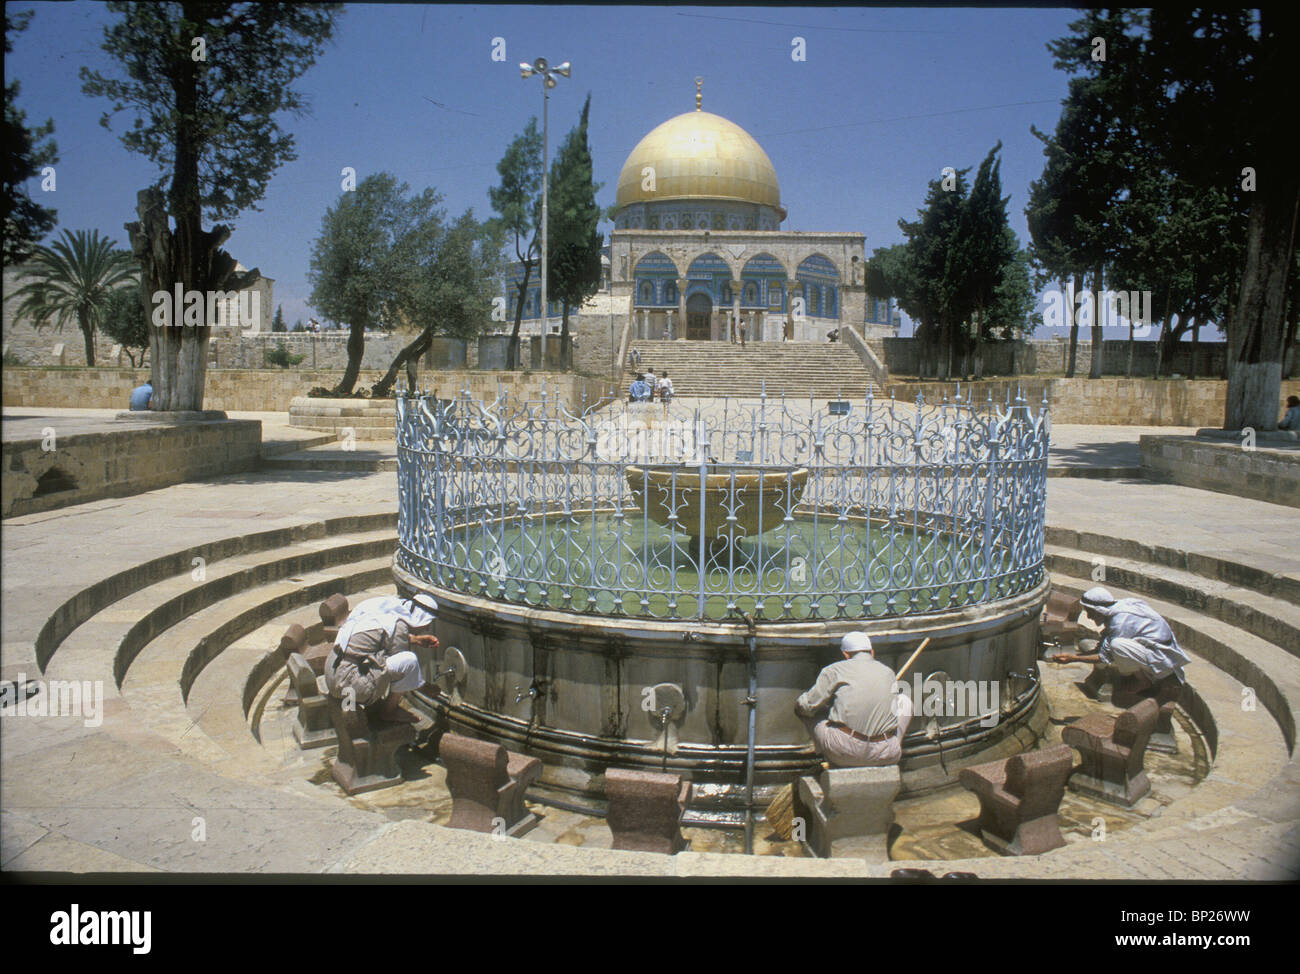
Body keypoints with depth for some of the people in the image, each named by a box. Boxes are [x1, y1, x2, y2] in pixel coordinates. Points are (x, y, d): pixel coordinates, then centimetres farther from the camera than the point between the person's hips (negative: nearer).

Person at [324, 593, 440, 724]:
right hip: (348, 684, -10)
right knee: (410, 660, -18)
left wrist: (417, 639, 22)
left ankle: (376, 700, 20)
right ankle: (389, 711, 4)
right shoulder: (399, 625, -16)